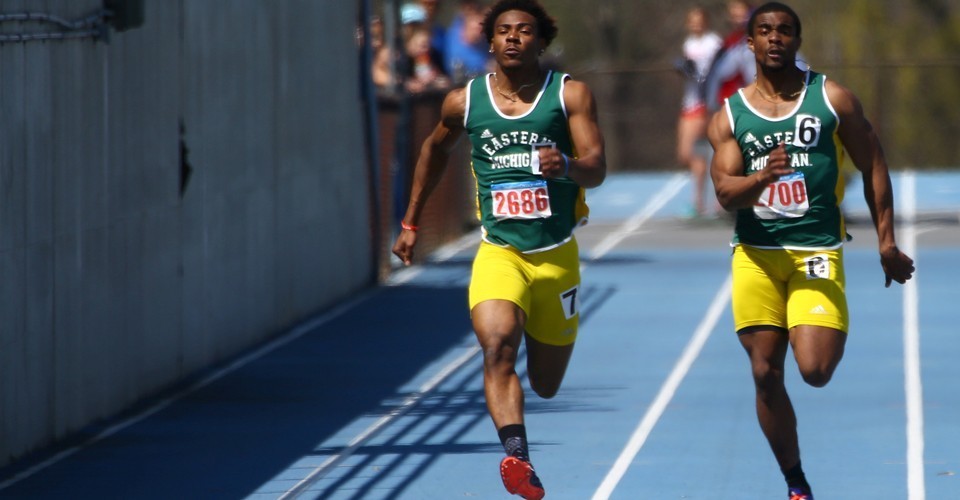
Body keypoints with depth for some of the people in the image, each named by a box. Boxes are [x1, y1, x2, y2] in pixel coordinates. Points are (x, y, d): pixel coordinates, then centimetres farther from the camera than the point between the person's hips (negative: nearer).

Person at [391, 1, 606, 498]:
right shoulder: (464, 102, 2)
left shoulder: (570, 94, -4)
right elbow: (435, 149, 23)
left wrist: (567, 166, -37)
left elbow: (597, 169, -14)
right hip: (499, 252, 0)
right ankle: (517, 456, -42)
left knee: (545, 384, 11)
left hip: (557, 256, 0)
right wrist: (410, 222, 25)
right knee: (497, 346, -29)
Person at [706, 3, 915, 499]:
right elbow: (725, 193, -4)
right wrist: (762, 178, -25)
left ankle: (833, 334, 21)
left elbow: (873, 168, 8)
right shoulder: (730, 116, 5)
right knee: (766, 374, 0)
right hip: (756, 254, 2)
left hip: (817, 251, -2)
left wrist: (887, 242, 4)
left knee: (814, 370, -16)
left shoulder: (832, 99, 2)